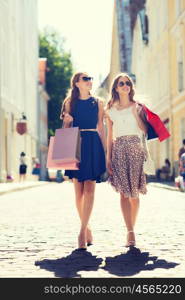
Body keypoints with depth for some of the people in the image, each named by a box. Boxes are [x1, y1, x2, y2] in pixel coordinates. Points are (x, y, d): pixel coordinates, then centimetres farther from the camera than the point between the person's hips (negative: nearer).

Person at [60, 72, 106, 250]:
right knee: (79, 191, 2)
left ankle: (82, 232, -14)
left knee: (89, 190, -11)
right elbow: (65, 128, 12)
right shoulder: (70, 102, 9)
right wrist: (66, 121, -11)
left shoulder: (98, 103, 10)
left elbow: (101, 128, 11)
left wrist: (106, 151, 7)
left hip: (93, 145, -1)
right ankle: (87, 229, 14)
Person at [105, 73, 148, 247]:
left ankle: (131, 230, 11)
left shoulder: (137, 107, 8)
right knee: (124, 192, -6)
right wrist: (108, 158, 5)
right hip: (118, 149, 1)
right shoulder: (111, 110, 13)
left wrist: (136, 114, -11)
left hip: (135, 149, -1)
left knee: (134, 191, -2)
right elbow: (110, 136, 12)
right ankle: (130, 232, -8)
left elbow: (145, 130, -1)